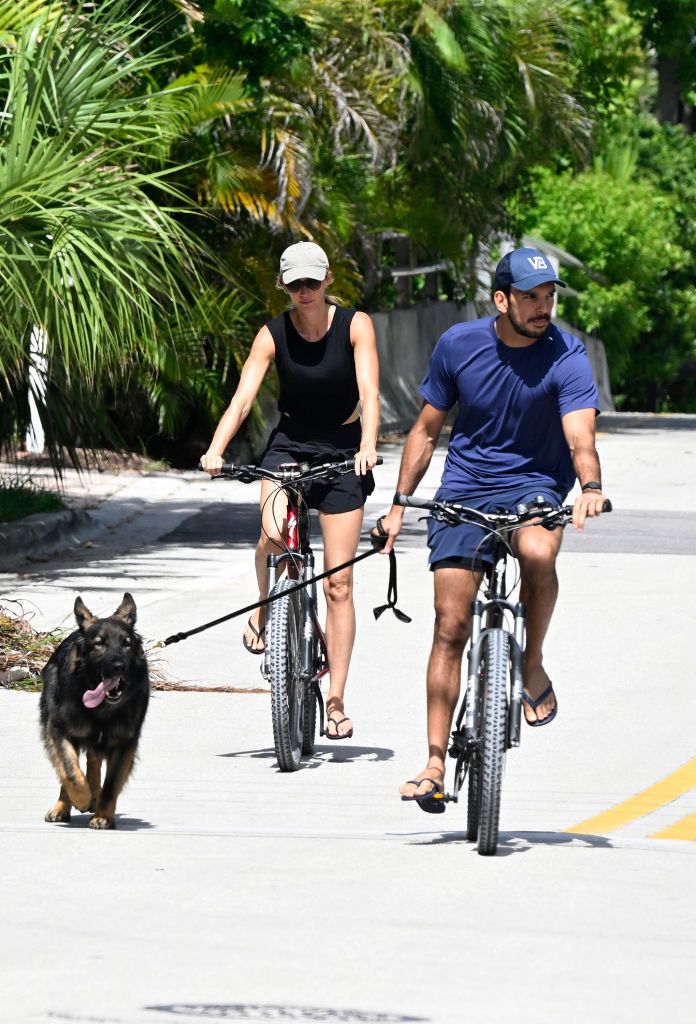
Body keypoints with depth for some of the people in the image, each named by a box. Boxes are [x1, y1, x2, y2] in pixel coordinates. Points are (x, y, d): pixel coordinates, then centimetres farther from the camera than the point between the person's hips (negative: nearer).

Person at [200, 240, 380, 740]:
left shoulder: (355, 325, -11)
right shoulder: (273, 334, -8)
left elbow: (369, 391, -21)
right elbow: (243, 399, -16)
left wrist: (368, 445, -39)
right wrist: (216, 450, -32)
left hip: (343, 453, -1)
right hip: (289, 446, 1)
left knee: (339, 582, -2)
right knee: (274, 532, -32)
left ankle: (336, 700, 4)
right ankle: (267, 608, -1)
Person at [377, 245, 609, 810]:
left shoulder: (566, 357, -13)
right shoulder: (458, 345, -5)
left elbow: (580, 438, -26)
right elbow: (427, 430, 7)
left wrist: (590, 487, -47)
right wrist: (400, 504, 3)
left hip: (534, 485, -2)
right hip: (464, 489, 2)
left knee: (538, 552, -37)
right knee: (451, 626, -5)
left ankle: (534, 666, -11)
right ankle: (435, 765, 0)